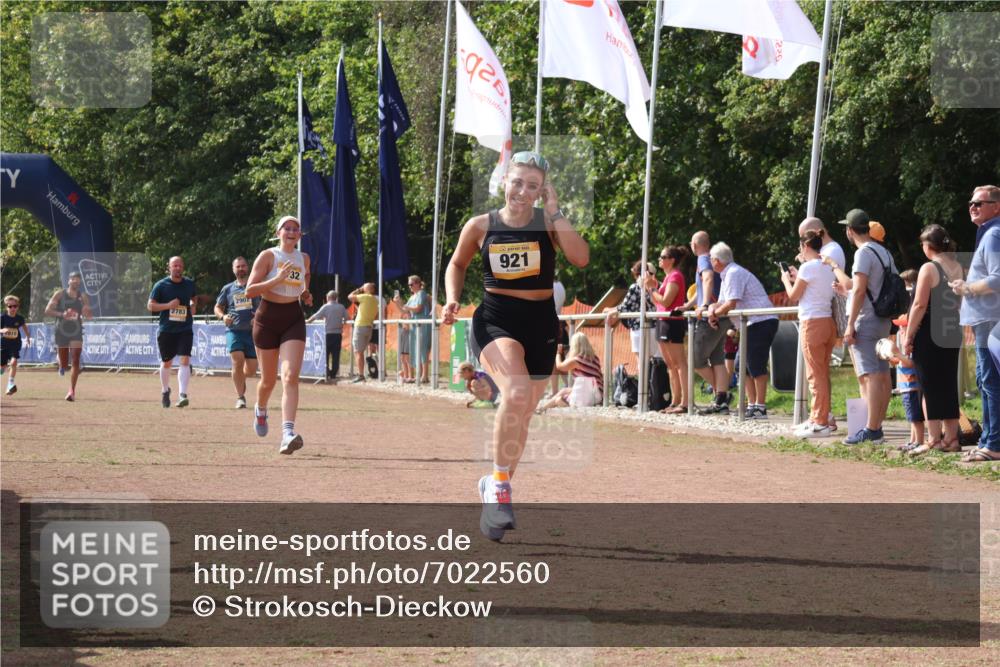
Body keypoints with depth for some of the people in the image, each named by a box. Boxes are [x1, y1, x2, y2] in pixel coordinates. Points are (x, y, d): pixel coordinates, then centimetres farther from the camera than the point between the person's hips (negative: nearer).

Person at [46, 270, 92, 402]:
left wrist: (86, 311, -18)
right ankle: (62, 366, 45)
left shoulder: (83, 297, 4)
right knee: (64, 364, 7)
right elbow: (47, 310, -6)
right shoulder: (60, 294, -2)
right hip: (61, 332, 0)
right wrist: (61, 314, -22)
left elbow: (88, 316, 7)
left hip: (76, 333, 1)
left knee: (75, 361, -14)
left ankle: (72, 391, -13)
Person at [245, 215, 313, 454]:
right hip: (268, 318, -2)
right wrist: (278, 279, -24)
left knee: (290, 376, -17)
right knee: (269, 379, 11)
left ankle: (287, 433, -29)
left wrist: (306, 295, 8)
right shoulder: (268, 256, -6)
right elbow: (250, 290, -12)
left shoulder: (304, 258, 8)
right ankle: (260, 410, 47)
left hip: (294, 319, 2)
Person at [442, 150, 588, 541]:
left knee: (521, 415, 12)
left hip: (540, 322, 3)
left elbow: (581, 258, -18)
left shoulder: (549, 223, -1)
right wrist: (452, 299, -1)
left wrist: (555, 213, -16)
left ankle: (497, 487, 33)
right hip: (495, 319, -3)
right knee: (516, 392, -30)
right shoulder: (481, 226, 0)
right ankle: (499, 484, -17)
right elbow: (457, 264, 17)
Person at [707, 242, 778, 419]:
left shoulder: (734, 274, -14)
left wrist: (715, 313, -6)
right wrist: (712, 310, -3)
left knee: (756, 364, -11)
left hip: (762, 321, -11)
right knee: (743, 365, 11)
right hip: (752, 324, 11)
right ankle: (751, 405, 14)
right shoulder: (727, 275, 18)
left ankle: (760, 407, -10)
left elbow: (731, 304, -22)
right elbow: (722, 303, 19)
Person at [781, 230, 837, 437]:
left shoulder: (808, 267, -11)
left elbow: (793, 295, -4)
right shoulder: (827, 268, 12)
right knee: (822, 375, 14)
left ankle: (820, 423, -7)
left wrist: (786, 280, 14)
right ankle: (817, 418, 21)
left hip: (812, 323, -8)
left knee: (816, 375, -6)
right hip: (828, 322, 8)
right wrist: (797, 277, 26)